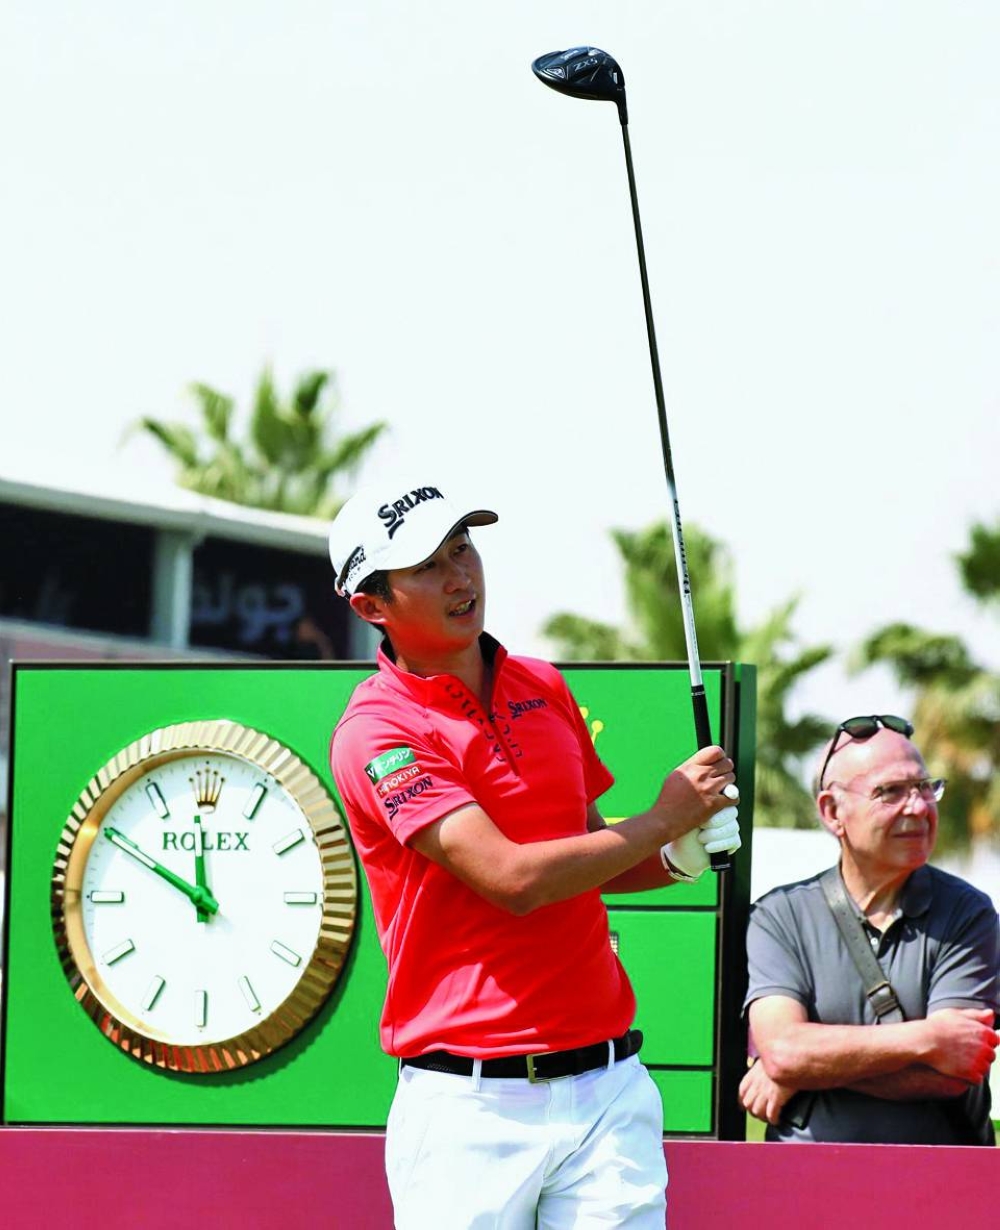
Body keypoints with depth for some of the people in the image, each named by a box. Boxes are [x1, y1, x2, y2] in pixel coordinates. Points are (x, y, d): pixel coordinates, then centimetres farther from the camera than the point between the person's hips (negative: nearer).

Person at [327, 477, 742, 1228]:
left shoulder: (545, 689, 14)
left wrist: (678, 859, 4)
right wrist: (664, 820, -7)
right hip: (471, 1105, -5)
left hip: (610, 1086, 5)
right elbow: (512, 878, -18)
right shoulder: (376, 734, -8)